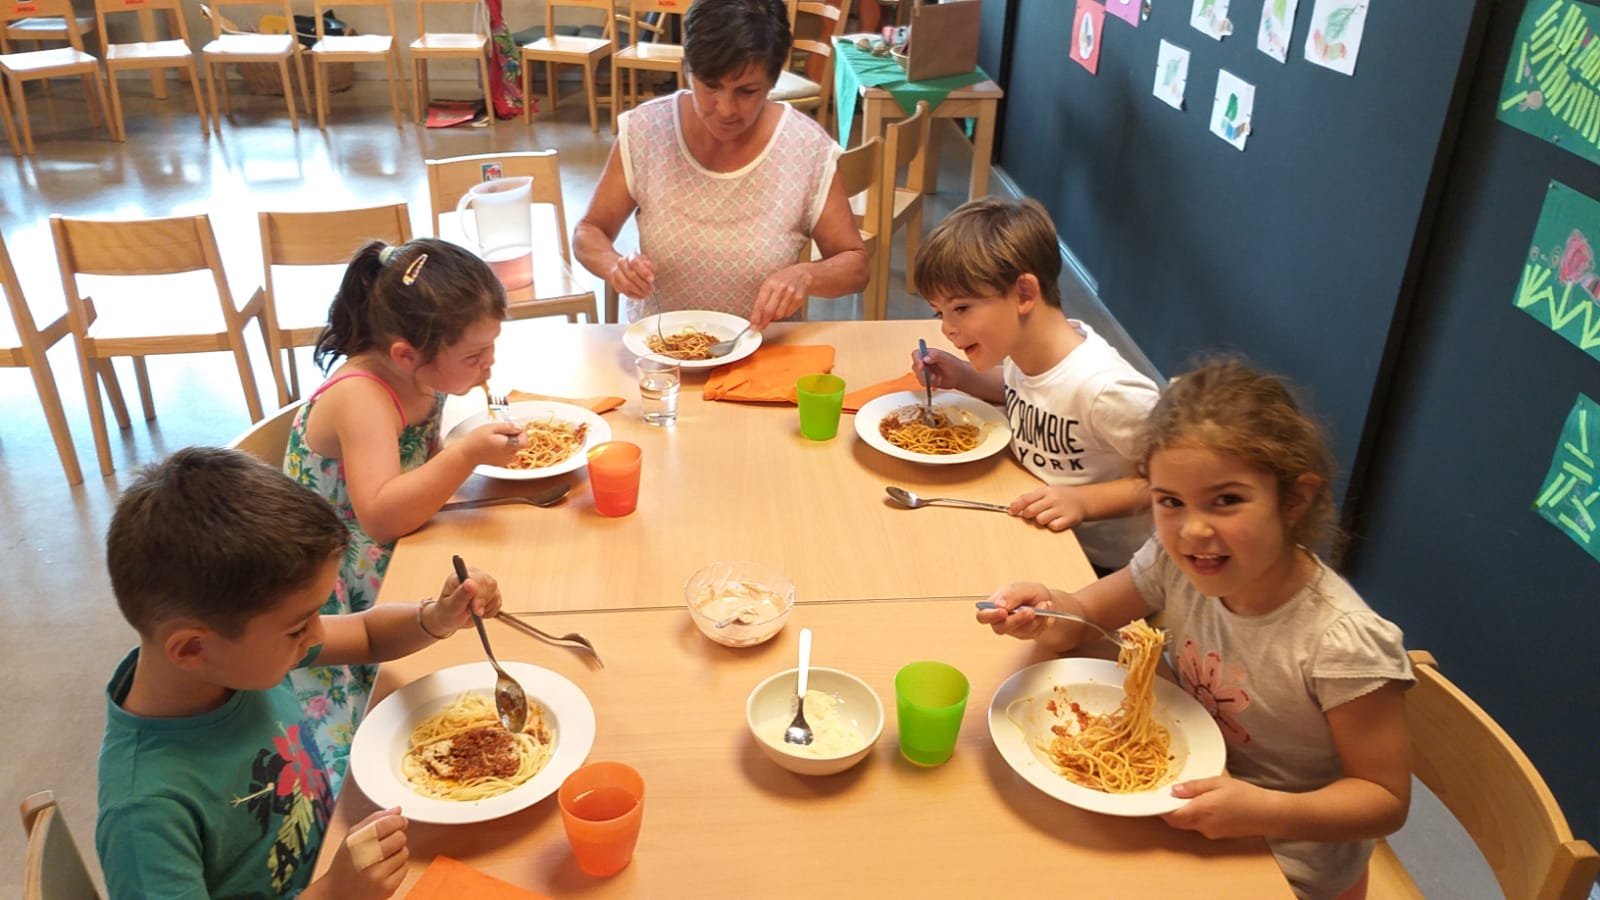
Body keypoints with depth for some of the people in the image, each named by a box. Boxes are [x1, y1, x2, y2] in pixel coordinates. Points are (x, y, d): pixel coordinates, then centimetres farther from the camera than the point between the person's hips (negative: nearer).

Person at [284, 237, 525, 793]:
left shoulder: (417, 378, -1)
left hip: (403, 561, 8)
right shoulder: (360, 398, -25)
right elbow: (380, 515, -35)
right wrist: (468, 454, -36)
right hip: (337, 596, -8)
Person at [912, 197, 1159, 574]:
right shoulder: (1022, 347, -6)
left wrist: (1084, 501, -29)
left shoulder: (1104, 389, -30)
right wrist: (963, 378, 2)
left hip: (1097, 563, -7)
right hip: (1033, 531, 7)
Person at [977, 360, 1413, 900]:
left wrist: (1268, 812, -36)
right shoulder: (1176, 563, -16)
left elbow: (1386, 800, -20)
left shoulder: (1341, 644, -30)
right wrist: (1042, 611, -26)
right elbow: (1082, 616, -3)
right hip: (1193, 811, 5)